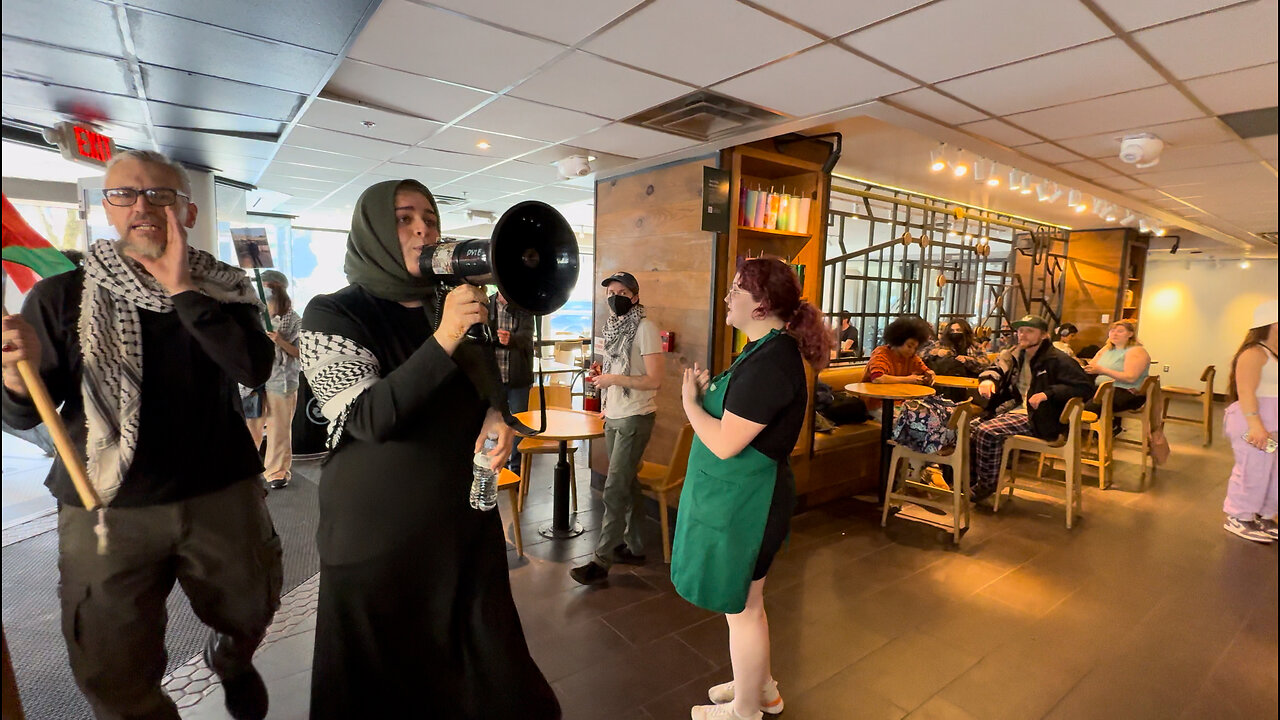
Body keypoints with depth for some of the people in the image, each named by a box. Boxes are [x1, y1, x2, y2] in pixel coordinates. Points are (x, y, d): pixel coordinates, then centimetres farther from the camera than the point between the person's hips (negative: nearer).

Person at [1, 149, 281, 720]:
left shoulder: (223, 290, 1)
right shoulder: (59, 297, -1)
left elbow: (254, 368, -17)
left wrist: (184, 291, -18)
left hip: (223, 497, 1)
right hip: (104, 507, 0)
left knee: (249, 613, 17)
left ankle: (232, 663, 52)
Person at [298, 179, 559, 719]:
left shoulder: (453, 306, 5)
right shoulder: (331, 316, -8)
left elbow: (488, 384, 15)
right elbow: (369, 418, -20)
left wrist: (495, 416, -8)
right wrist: (444, 338, -28)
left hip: (467, 516, 4)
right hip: (379, 528, -3)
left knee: (486, 668, 13)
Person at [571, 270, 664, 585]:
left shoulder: (644, 328, -14)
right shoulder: (614, 326, 11)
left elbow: (655, 380, -19)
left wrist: (613, 379, -20)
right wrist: (602, 373, 4)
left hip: (635, 418, -8)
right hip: (614, 416, 8)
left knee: (615, 489, -5)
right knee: (627, 485, 15)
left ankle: (601, 560, 5)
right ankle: (634, 547, 28)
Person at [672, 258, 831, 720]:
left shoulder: (770, 363, -25)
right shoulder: (769, 351, 8)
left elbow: (724, 443, -26)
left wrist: (690, 402, -12)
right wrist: (708, 394, -2)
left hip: (742, 504, -10)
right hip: (741, 496, 10)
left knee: (741, 608, 11)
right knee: (745, 602, 25)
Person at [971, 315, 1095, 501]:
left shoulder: (1056, 360, -9)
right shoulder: (1016, 355, 12)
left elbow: (1086, 387, -15)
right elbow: (995, 368, 22)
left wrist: (1047, 393, -26)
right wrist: (987, 379, -4)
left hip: (1037, 418, -8)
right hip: (1011, 409, 8)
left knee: (987, 431, -27)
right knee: (970, 428, -9)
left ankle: (987, 484, -10)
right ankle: (970, 481, 0)